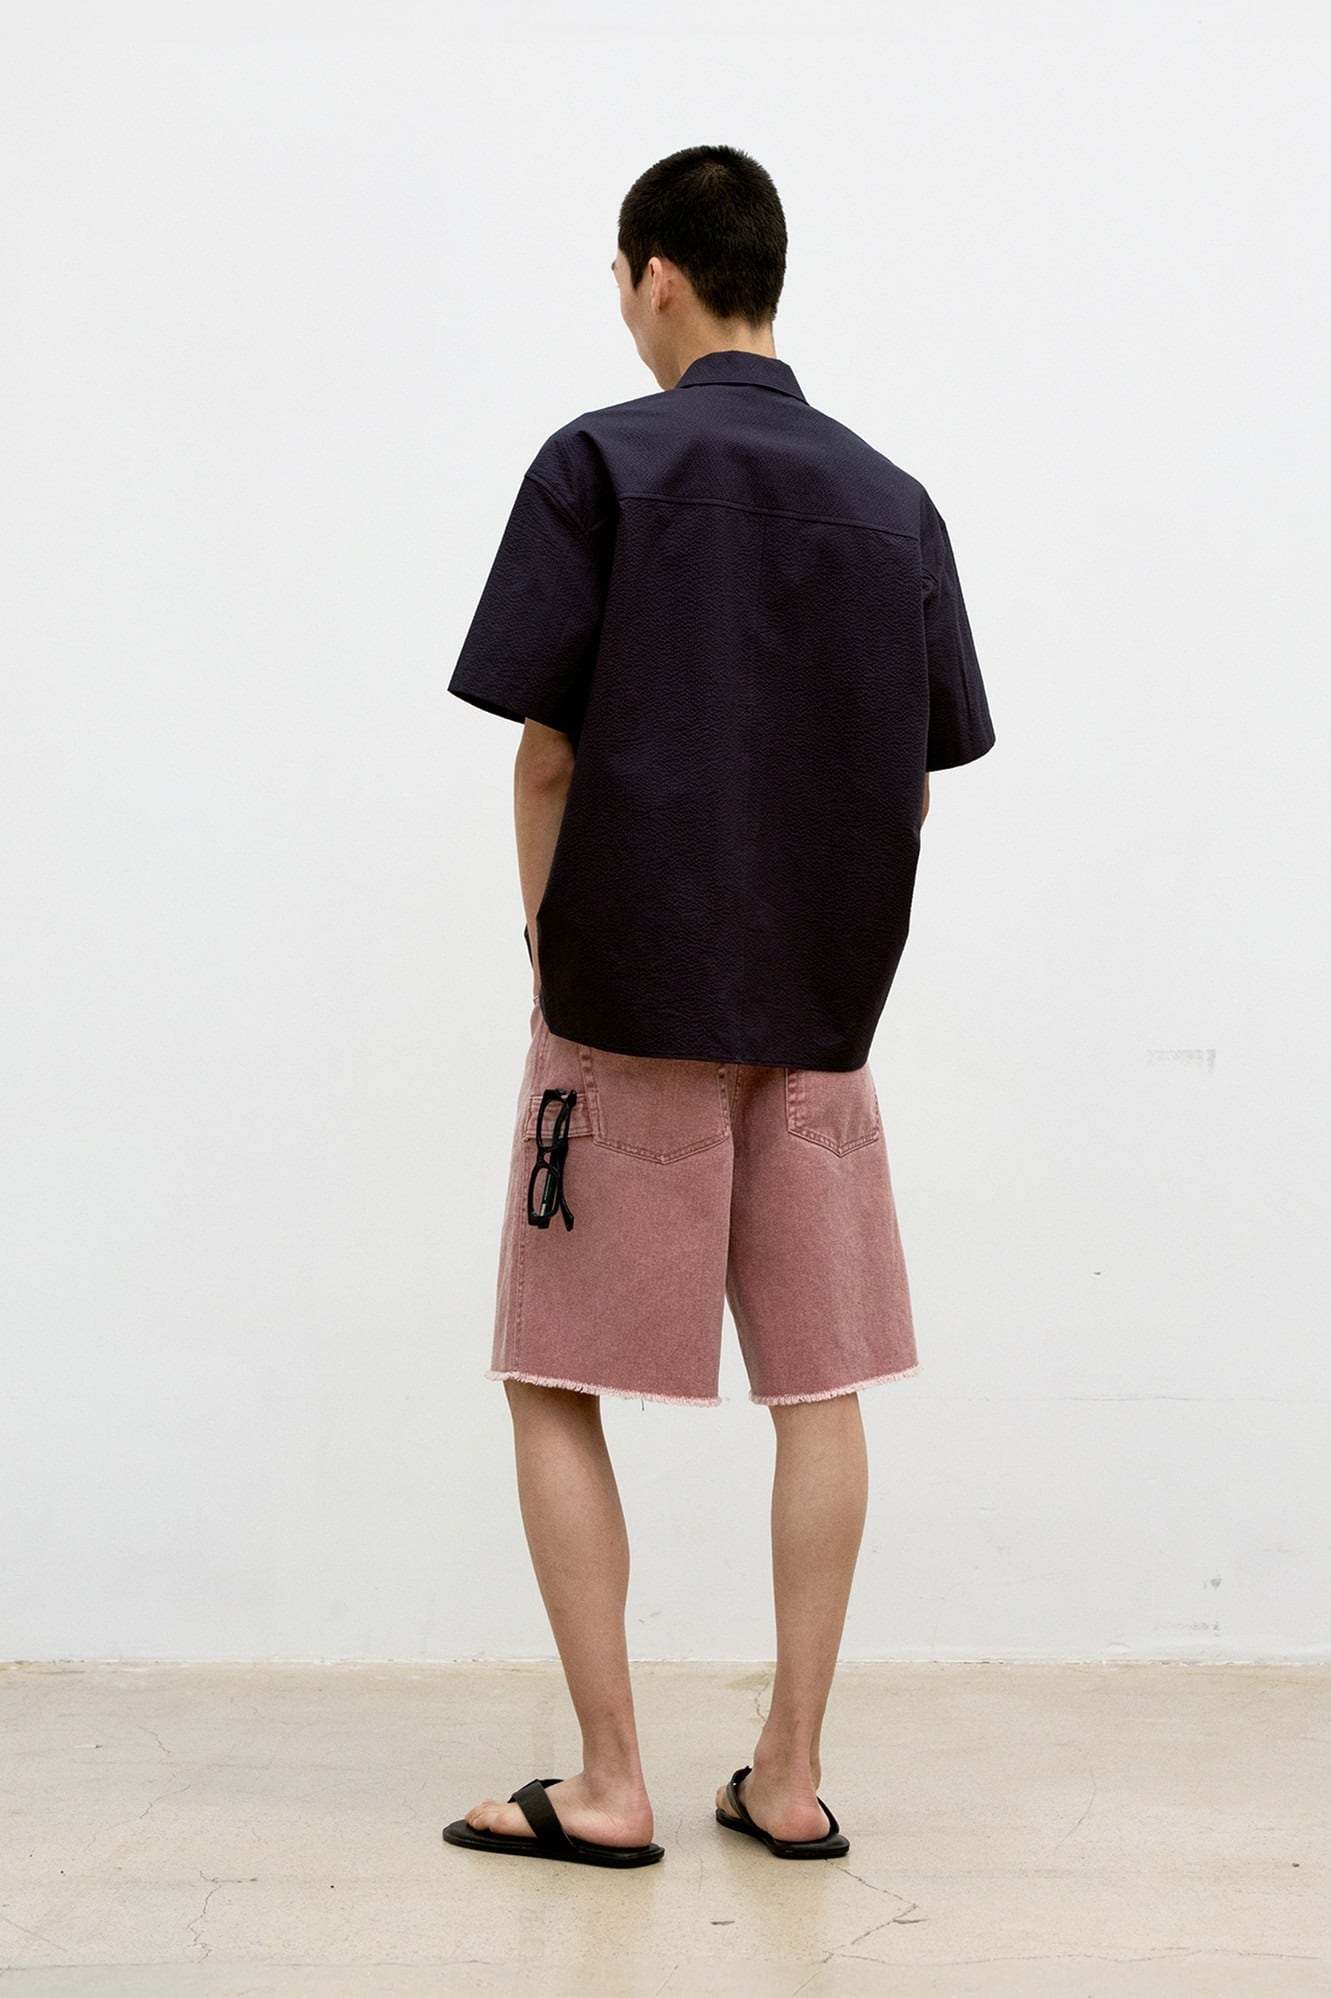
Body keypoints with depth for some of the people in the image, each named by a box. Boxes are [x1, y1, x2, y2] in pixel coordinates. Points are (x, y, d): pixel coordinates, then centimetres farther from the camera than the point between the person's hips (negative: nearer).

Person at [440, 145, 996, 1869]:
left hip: (628, 1005, -4)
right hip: (823, 1015, 5)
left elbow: (547, 756, -8)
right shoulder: (893, 500, 8)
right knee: (819, 1385, 10)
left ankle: (609, 1785, 8)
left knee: (555, 1384, 6)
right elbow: (920, 782, 9)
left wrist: (551, 952, 5)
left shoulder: (598, 463, -5)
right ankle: (790, 1776, 15)